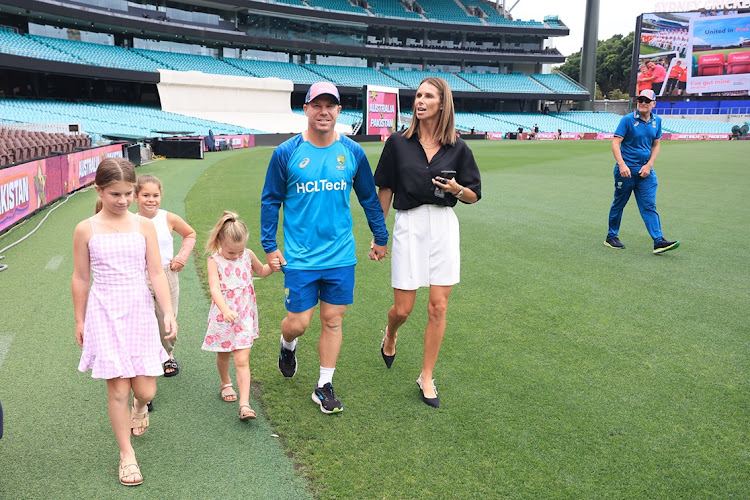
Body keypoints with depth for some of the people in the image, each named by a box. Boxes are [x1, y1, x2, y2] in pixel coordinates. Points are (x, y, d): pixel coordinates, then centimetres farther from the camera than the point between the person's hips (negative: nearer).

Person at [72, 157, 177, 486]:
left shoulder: (144, 226, 0)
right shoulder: (86, 230, -2)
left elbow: (156, 273, -2)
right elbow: (81, 278, 5)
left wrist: (169, 312, -10)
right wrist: (80, 320, 10)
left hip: (139, 311, 1)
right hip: (104, 313, -1)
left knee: (145, 390, 2)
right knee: (118, 388, -1)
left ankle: (139, 407, 41)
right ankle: (126, 454, 18)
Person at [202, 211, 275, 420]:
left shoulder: (248, 255, -1)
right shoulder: (214, 261, -12)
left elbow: (261, 271, 20)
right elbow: (214, 289, -26)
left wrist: (273, 266, -2)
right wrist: (225, 310, -42)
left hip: (245, 316, 1)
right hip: (223, 316, -1)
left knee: (242, 360, -5)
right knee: (223, 355, 19)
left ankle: (244, 404, -7)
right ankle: (225, 383, 48)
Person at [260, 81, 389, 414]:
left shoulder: (353, 153, 2)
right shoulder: (286, 153, -4)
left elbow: (369, 198, 13)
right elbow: (270, 202, 3)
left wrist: (381, 238, 17)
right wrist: (269, 246, 0)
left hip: (341, 257, 2)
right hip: (299, 258, -2)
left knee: (333, 321, 7)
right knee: (297, 323, 1)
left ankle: (324, 387, 23)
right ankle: (287, 346, 38)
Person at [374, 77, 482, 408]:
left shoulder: (457, 148, 3)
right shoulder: (398, 143, 1)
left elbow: (474, 195, 8)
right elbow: (385, 190, 6)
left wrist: (456, 189, -14)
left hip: (444, 226, 1)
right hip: (409, 225, -1)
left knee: (438, 307, 2)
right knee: (403, 308, 2)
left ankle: (426, 378, 17)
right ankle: (390, 335, 40)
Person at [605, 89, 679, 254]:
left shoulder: (657, 121, 9)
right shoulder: (627, 120, -6)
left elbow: (656, 145, 15)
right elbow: (615, 143, -11)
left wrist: (649, 165, 1)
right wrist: (622, 165, -23)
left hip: (645, 170, 4)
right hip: (626, 169, -4)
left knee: (649, 206, -3)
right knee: (619, 204, 7)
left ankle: (659, 241, -8)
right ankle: (611, 237, 20)